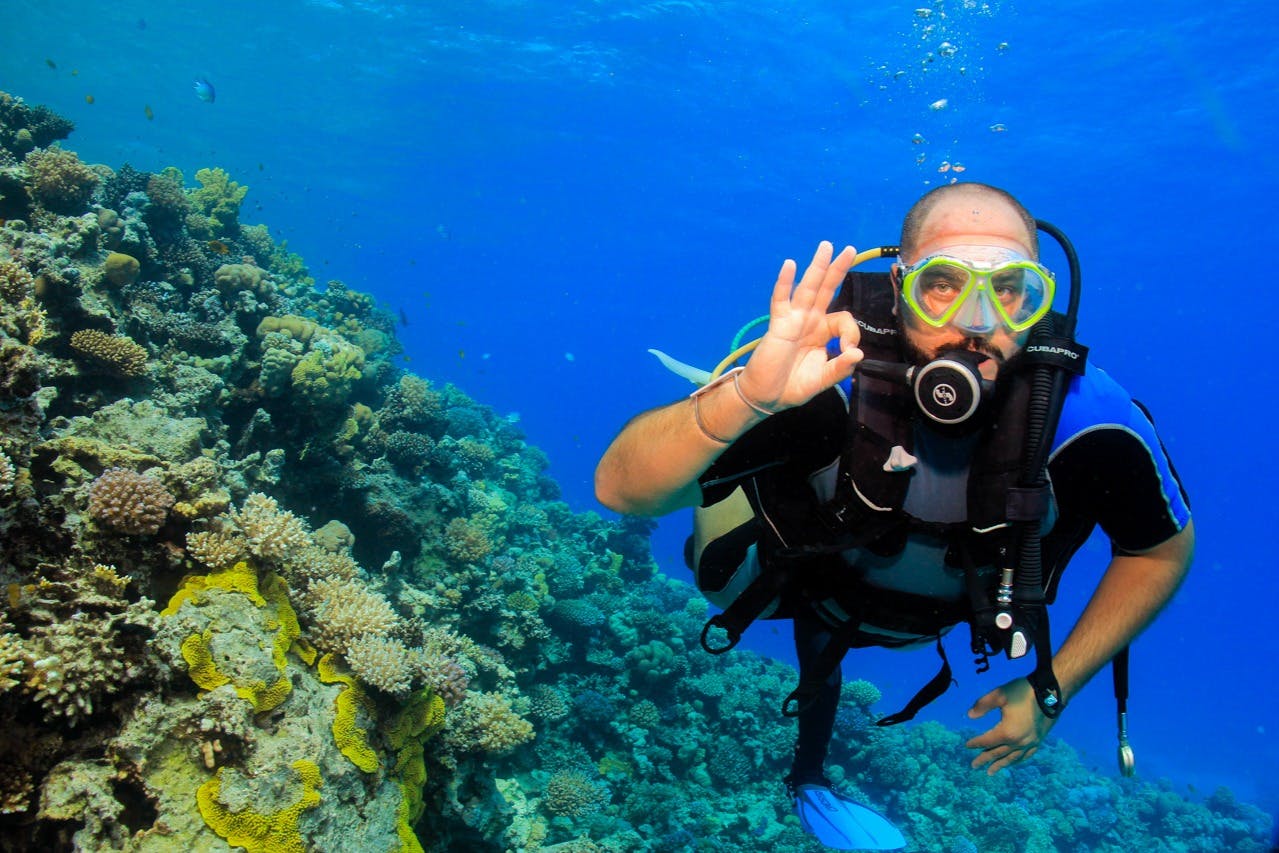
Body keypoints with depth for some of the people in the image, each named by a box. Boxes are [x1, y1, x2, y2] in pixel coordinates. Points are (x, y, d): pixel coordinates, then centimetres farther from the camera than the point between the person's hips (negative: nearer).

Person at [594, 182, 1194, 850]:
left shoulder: (1087, 418, -37)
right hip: (808, 582, -2)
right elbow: (620, 489, -50)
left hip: (918, 616, 2)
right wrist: (743, 399, -69)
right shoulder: (829, 378, -45)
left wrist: (1051, 689, -17)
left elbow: (1165, 549, -16)